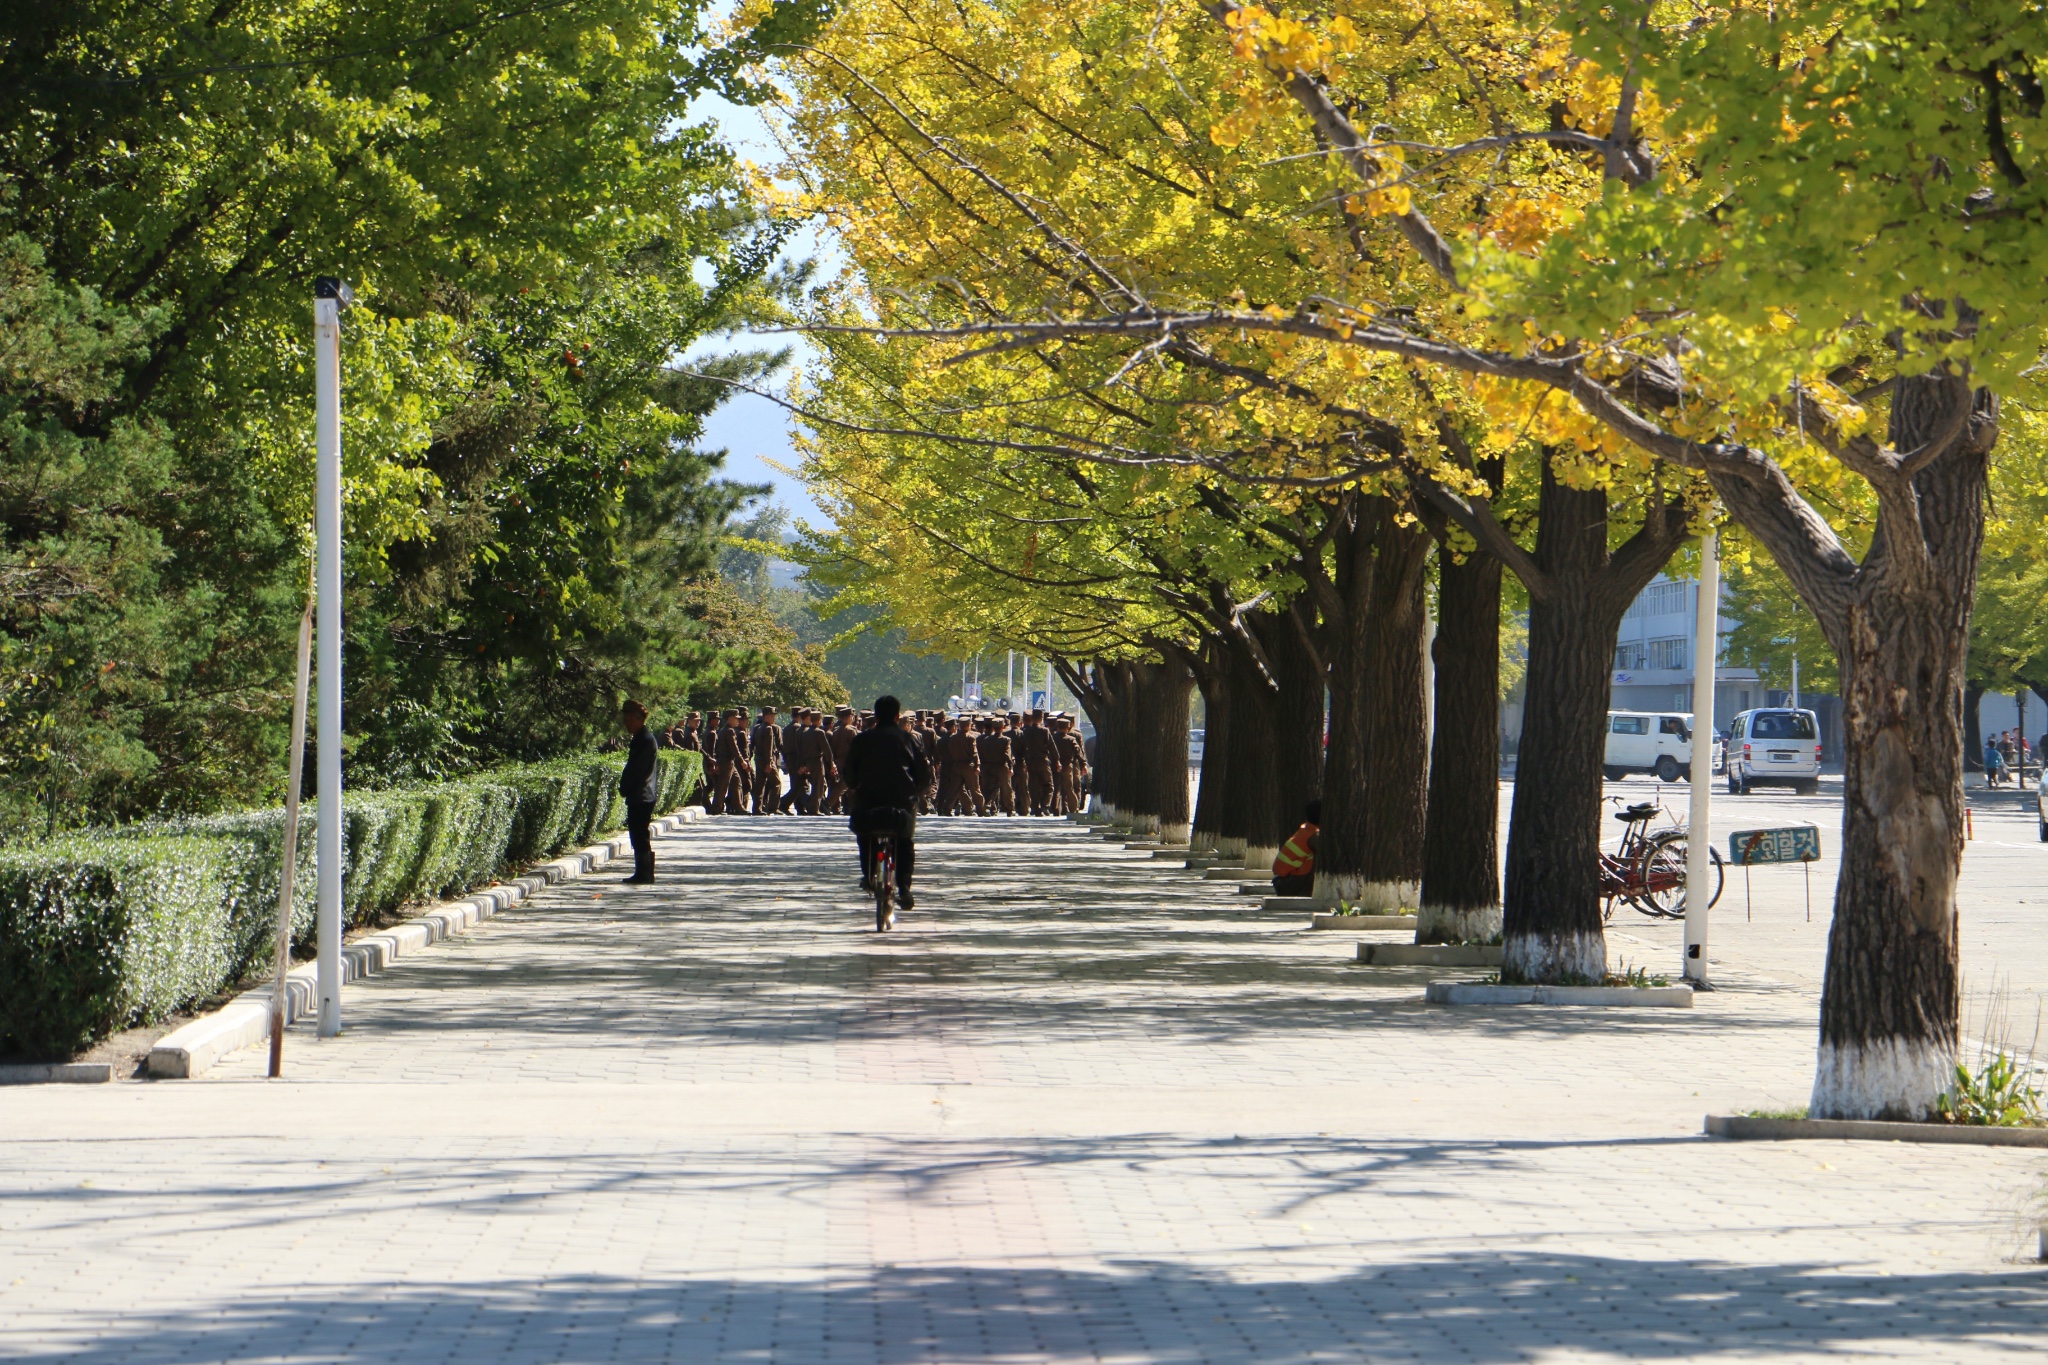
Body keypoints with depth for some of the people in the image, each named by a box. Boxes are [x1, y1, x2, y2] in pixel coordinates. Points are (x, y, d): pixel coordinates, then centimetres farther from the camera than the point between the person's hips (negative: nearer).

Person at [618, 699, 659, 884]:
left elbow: (636, 769, -19)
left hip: (641, 797, -10)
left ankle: (644, 874, -6)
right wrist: (625, 787, 13)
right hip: (637, 797, 10)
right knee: (638, 836, 12)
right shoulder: (639, 739, 16)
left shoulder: (646, 740, -15)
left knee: (641, 837, -8)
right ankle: (643, 874, 15)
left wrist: (624, 788, -10)